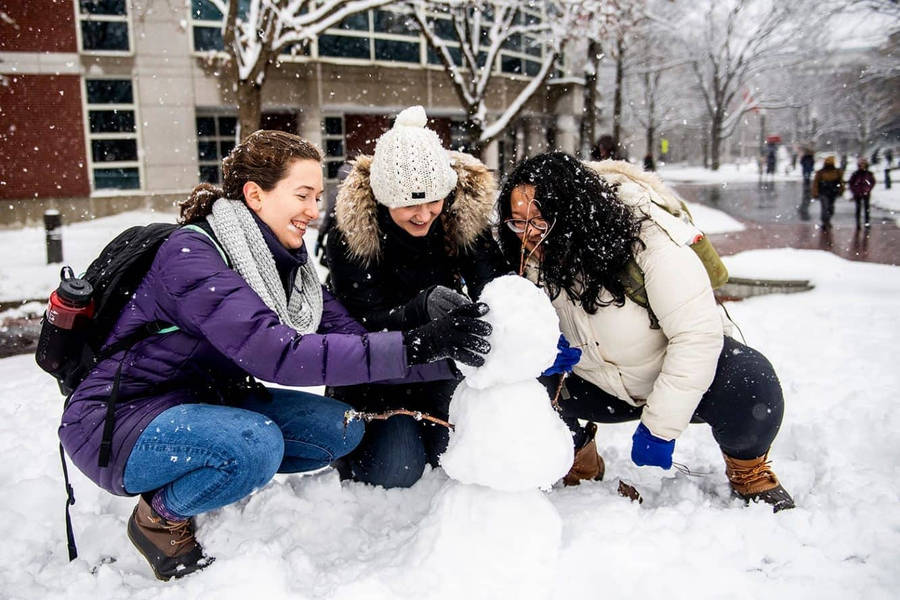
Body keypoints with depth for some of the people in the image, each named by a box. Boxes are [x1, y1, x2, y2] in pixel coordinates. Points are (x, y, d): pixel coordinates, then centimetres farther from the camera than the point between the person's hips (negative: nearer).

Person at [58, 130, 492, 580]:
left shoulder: (286, 263, -1)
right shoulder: (190, 254, -25)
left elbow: (350, 337, -10)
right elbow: (276, 353, -38)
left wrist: (451, 353, -21)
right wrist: (413, 346, -41)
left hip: (203, 404, 8)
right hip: (118, 422, -7)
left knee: (340, 428, -6)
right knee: (255, 444, -34)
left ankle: (207, 483, 9)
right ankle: (160, 517, -4)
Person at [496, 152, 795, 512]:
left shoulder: (648, 239, -30)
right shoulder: (533, 260, -14)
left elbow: (698, 333, -29)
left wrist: (658, 428, -28)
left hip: (685, 364, -3)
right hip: (600, 385, 4)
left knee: (753, 385, -33)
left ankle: (748, 470, 2)